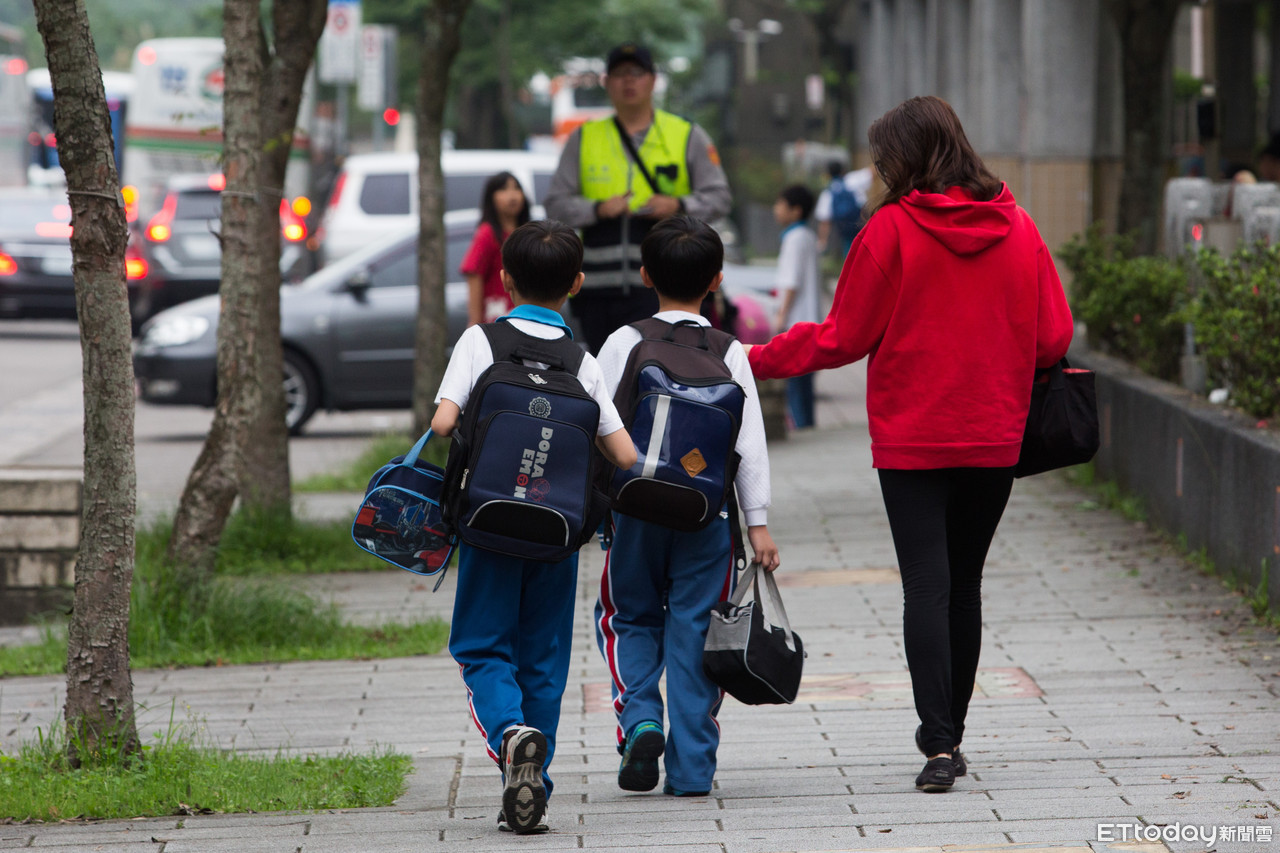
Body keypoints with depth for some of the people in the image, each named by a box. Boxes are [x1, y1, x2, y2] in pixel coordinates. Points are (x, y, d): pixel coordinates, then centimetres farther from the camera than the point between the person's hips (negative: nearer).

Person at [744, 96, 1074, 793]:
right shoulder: (1017, 228, 1)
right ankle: (949, 732, 25)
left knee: (926, 587, -5)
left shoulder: (892, 228, -9)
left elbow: (842, 338, -5)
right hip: (996, 437, 4)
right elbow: (1053, 338, 3)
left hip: (911, 436, -4)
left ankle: (940, 745, -16)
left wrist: (756, 361, 8)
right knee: (964, 585, 15)